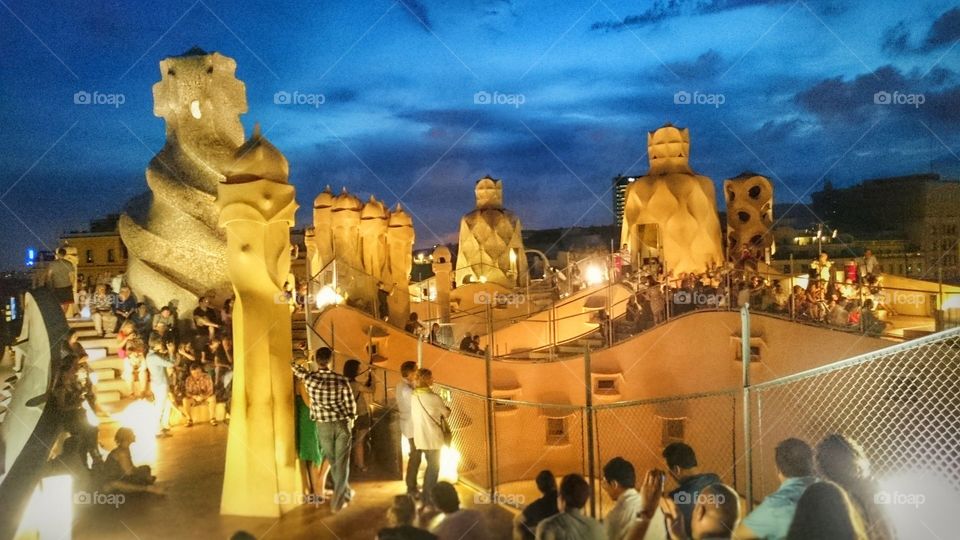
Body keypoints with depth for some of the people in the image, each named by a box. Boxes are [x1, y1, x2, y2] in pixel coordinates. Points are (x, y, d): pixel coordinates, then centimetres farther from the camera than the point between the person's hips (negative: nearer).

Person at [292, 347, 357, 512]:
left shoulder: (309, 378, -10)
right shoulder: (341, 380, -12)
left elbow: (295, 367, 10)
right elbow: (351, 404, -5)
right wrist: (350, 421, 13)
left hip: (323, 426, 2)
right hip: (342, 424, -1)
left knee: (333, 462, 19)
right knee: (342, 462, 6)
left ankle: (345, 493, 34)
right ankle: (337, 500, 4)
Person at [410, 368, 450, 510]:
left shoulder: (414, 396, 0)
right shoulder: (433, 397, -20)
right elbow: (446, 413, -5)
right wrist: (448, 409, 18)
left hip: (420, 436, 7)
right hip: (433, 437, -7)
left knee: (430, 465, 22)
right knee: (434, 467, 8)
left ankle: (426, 495, 29)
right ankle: (428, 499, 12)